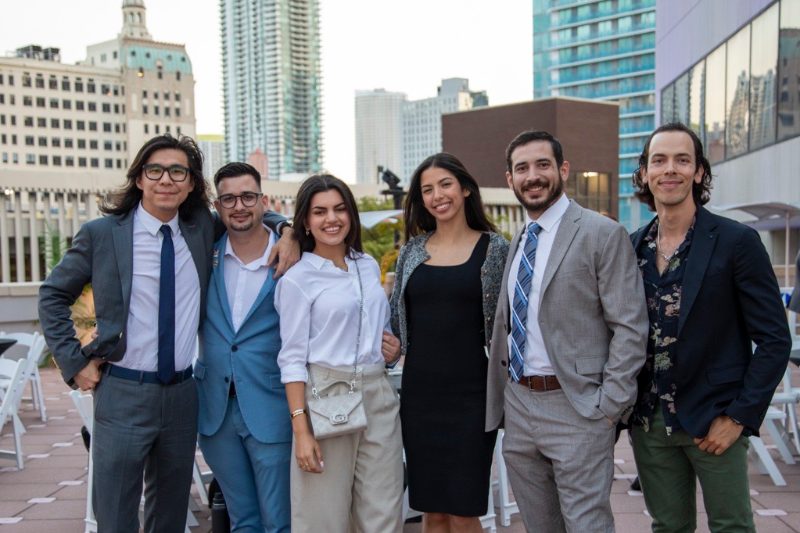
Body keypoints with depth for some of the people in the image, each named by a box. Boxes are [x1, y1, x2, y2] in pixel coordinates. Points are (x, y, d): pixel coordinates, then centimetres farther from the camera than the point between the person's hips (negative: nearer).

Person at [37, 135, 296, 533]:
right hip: (123, 395, -3)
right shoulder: (101, 233, -5)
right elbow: (53, 296, 5)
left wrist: (286, 232, -1)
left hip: (183, 393, 3)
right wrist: (74, 361, -2)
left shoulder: (202, 229, 2)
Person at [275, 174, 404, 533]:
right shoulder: (297, 279, -5)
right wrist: (301, 431, -13)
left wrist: (391, 347, 4)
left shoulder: (369, 266, 10)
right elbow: (293, 359, -7)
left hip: (378, 395, 5)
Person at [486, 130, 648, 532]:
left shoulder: (602, 234, -8)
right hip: (518, 405, 7)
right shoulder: (517, 242, 13)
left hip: (576, 408, -6)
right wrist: (498, 399, 14)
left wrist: (610, 405, -15)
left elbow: (630, 327, -11)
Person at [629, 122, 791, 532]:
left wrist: (740, 416, -12)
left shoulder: (736, 242, -8)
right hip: (648, 422, 4)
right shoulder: (631, 247, 5)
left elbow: (774, 340, -8)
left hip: (713, 421, -4)